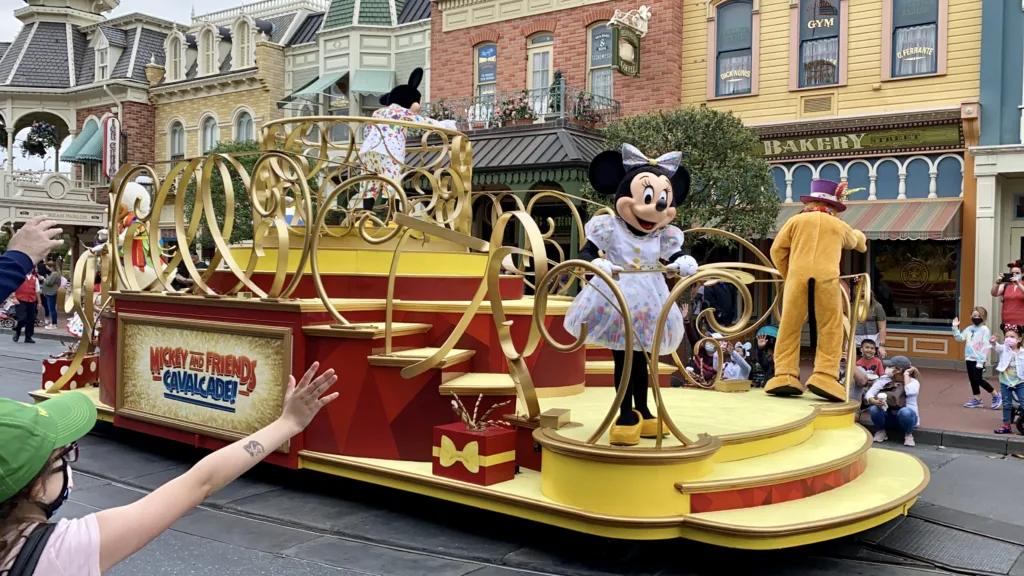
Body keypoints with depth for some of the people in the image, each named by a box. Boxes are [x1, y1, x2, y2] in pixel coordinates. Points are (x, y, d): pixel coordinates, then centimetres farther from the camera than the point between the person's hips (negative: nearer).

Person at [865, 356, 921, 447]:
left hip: (906, 415, -2)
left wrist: (906, 374, -22)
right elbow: (869, 394, -13)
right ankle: (880, 431, 1)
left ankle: (908, 435, -6)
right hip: (888, 416, 2)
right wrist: (874, 401, -35)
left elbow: (910, 392, -35)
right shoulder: (884, 379, -3)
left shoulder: (913, 381, -10)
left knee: (904, 411, -38)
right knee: (874, 409, -30)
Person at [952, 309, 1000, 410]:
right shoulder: (969, 329, 9)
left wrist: (981, 361, -18)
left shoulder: (985, 330, -11)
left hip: (978, 359, -7)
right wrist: (955, 327, -2)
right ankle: (977, 400, 19)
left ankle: (996, 395, 9)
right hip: (969, 358, 7)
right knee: (972, 379, 10)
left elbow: (986, 346, -15)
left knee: (978, 379, -8)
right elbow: (960, 337, 12)